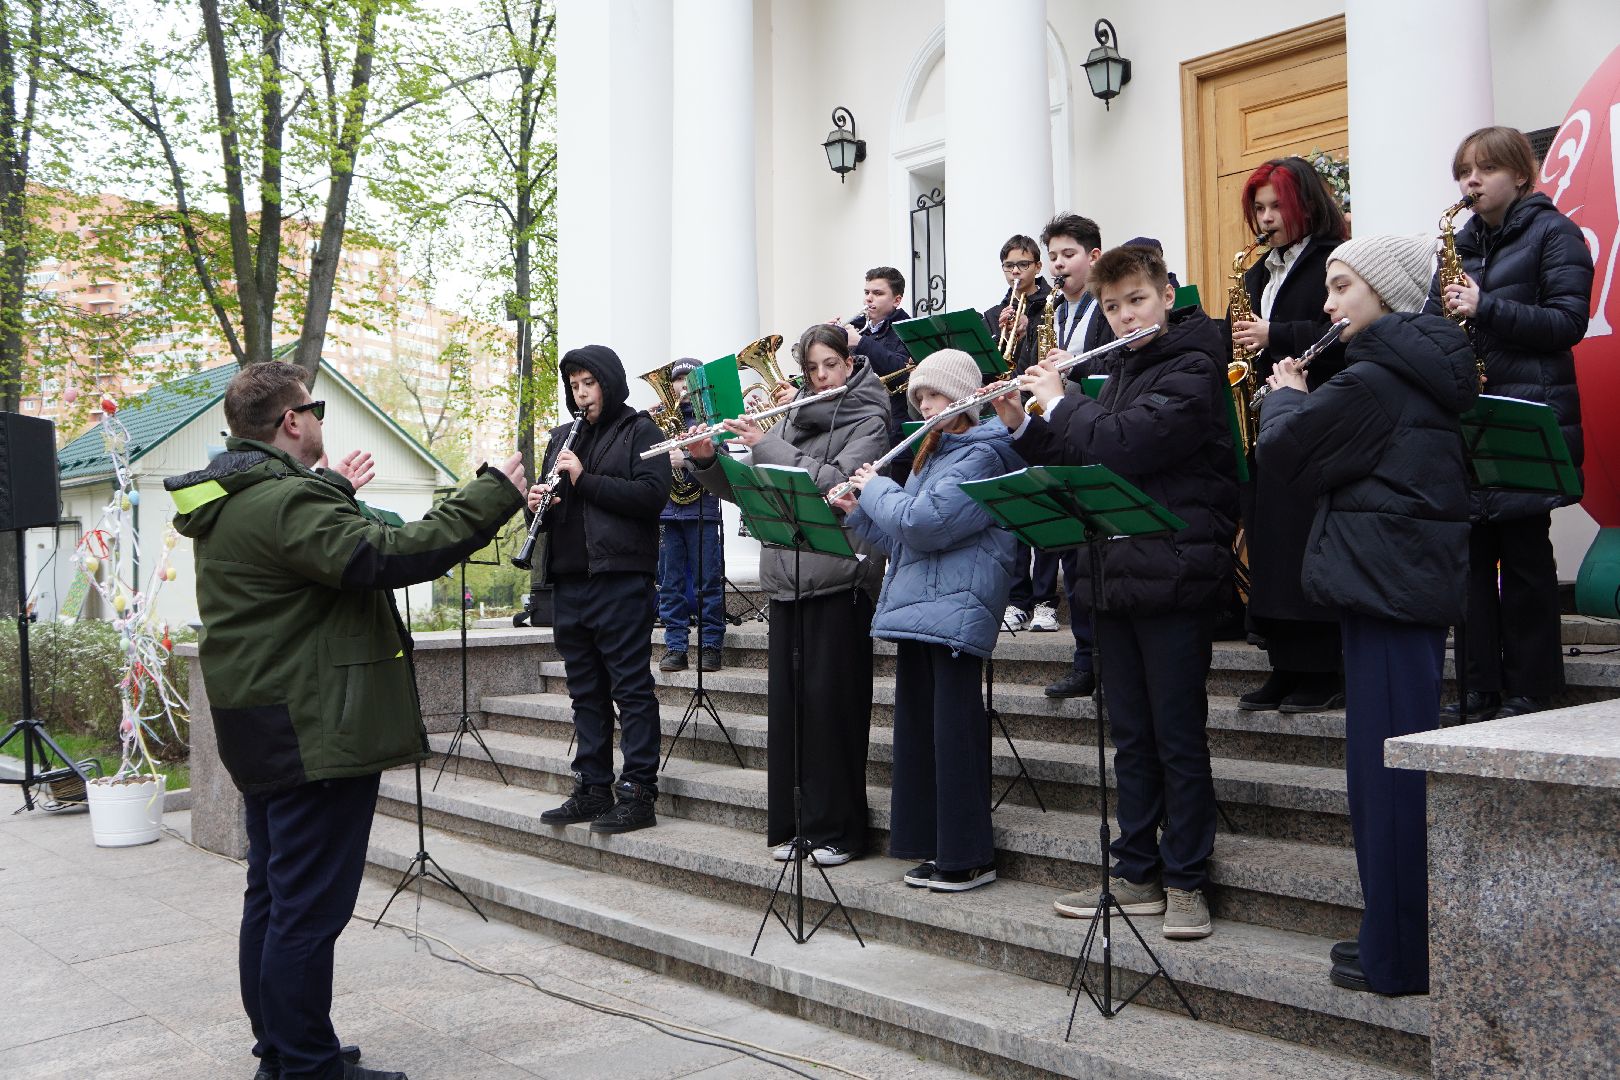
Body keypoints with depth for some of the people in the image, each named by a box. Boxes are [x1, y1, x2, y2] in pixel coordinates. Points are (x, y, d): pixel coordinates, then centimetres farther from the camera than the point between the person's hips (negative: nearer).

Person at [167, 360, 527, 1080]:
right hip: (316, 732, -11)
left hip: (263, 735, 11)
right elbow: (386, 557, -30)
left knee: (272, 898, 18)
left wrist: (335, 491, 40)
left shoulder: (229, 503, 12)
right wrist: (493, 495, -24)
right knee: (309, 909, -4)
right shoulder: (284, 502, -20)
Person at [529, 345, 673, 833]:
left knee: (630, 687, -3)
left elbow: (653, 495, -13)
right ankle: (592, 789, 18)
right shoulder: (564, 437, 20)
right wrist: (538, 504, -1)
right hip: (569, 579, 7)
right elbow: (552, 505, 22)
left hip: (620, 577, -7)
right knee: (586, 691, 11)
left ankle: (638, 792, 0)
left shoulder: (640, 431, 1)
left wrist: (584, 479, -15)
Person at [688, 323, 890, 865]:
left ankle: (838, 829, 5)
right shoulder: (793, 421, 16)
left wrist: (764, 445, -14)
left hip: (840, 579, -5)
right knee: (787, 702, 6)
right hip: (786, 577, 6)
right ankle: (790, 823, 16)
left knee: (831, 700, -4)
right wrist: (707, 460, -3)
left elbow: (834, 482, -18)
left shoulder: (869, 421, -1)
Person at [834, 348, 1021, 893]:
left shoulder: (982, 454, -9)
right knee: (919, 729, 10)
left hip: (956, 608, -10)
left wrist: (877, 489, -5)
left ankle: (969, 857, -1)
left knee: (955, 732, -7)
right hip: (918, 607, 10)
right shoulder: (936, 453, 21)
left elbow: (923, 523, -20)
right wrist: (858, 511, 9)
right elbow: (902, 537, 23)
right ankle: (933, 846, 18)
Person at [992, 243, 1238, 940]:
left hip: (1172, 578, -8)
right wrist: (1021, 427, 4)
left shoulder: (1192, 369, -8)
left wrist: (1060, 402, -9)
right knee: (1131, 737, 12)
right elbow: (1076, 465, 19)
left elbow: (1120, 445, -23)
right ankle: (1135, 875, 21)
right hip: (1116, 576, 8)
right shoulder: (1120, 371, 18)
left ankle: (1185, 881, 11)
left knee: (1178, 738, 0)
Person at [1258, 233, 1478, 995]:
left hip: (1385, 585, -10)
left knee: (1386, 769, -4)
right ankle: (1400, 937, 24)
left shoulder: (1373, 380, -15)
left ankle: (1398, 956, 4)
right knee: (1396, 763, 14)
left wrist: (1286, 394, 7)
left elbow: (1286, 451, -10)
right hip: (1416, 581, 10)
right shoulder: (1422, 372, 15)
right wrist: (1306, 401, 11)